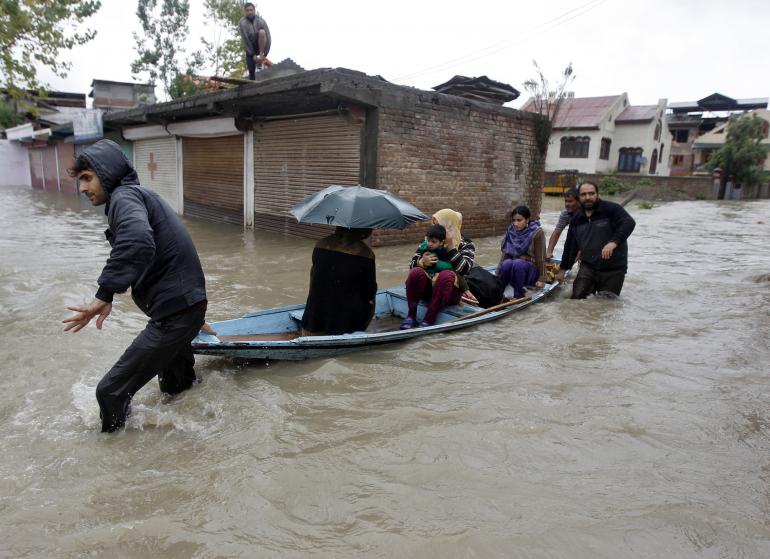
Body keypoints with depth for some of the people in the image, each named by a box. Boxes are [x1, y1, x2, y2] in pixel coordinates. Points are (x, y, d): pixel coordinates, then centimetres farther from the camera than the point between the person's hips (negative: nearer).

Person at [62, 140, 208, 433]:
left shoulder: (124, 196, -13)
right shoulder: (139, 195, 19)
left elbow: (137, 243, -35)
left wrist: (105, 294, -30)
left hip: (175, 312, -11)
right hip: (185, 304, 11)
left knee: (112, 392, -5)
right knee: (176, 386, 29)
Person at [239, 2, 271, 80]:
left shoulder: (261, 20, -11)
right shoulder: (242, 23, -13)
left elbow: (268, 36, -15)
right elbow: (245, 40, -18)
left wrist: (265, 54, -23)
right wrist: (253, 55, -24)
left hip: (260, 45, 0)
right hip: (250, 48, 0)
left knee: (261, 32, -31)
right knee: (251, 70, -13)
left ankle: (261, 58, -26)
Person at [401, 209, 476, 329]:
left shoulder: (466, 244, 3)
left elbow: (464, 269, -15)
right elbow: (412, 264, 4)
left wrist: (449, 246, -21)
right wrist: (421, 262, -19)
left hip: (451, 290, -2)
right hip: (428, 288, 2)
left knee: (446, 275, -35)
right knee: (415, 272, -28)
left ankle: (428, 320, -31)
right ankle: (411, 316, -19)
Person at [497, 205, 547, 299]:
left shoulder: (537, 232, -10)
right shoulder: (511, 231, 1)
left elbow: (541, 257, -10)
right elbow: (505, 253, -1)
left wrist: (541, 278, -11)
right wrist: (498, 273, -8)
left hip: (530, 270, -3)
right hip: (513, 269, 3)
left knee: (518, 263, -35)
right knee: (507, 263, -32)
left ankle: (517, 295, -25)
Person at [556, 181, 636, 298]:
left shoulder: (611, 209, -6)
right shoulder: (576, 220, 11)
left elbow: (629, 223, -22)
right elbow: (570, 247, 18)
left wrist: (613, 242, -39)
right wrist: (563, 269, 19)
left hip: (613, 270, -4)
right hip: (588, 268, 4)